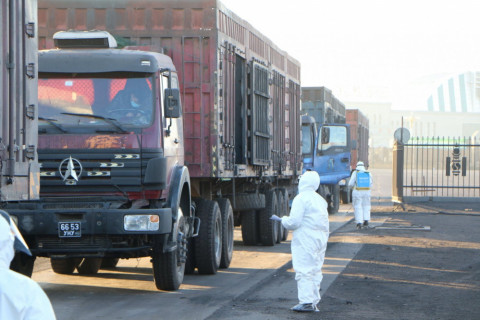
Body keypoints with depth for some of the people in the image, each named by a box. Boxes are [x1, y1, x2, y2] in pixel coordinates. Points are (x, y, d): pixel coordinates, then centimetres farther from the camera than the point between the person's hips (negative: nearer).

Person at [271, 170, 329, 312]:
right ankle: (314, 302, 12)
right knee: (315, 270, 11)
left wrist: (281, 219, 1)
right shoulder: (320, 199, 16)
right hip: (320, 239, 8)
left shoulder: (301, 198, -11)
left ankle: (306, 301, -12)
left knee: (303, 270, -7)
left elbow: (294, 222, -16)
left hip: (305, 241, -8)